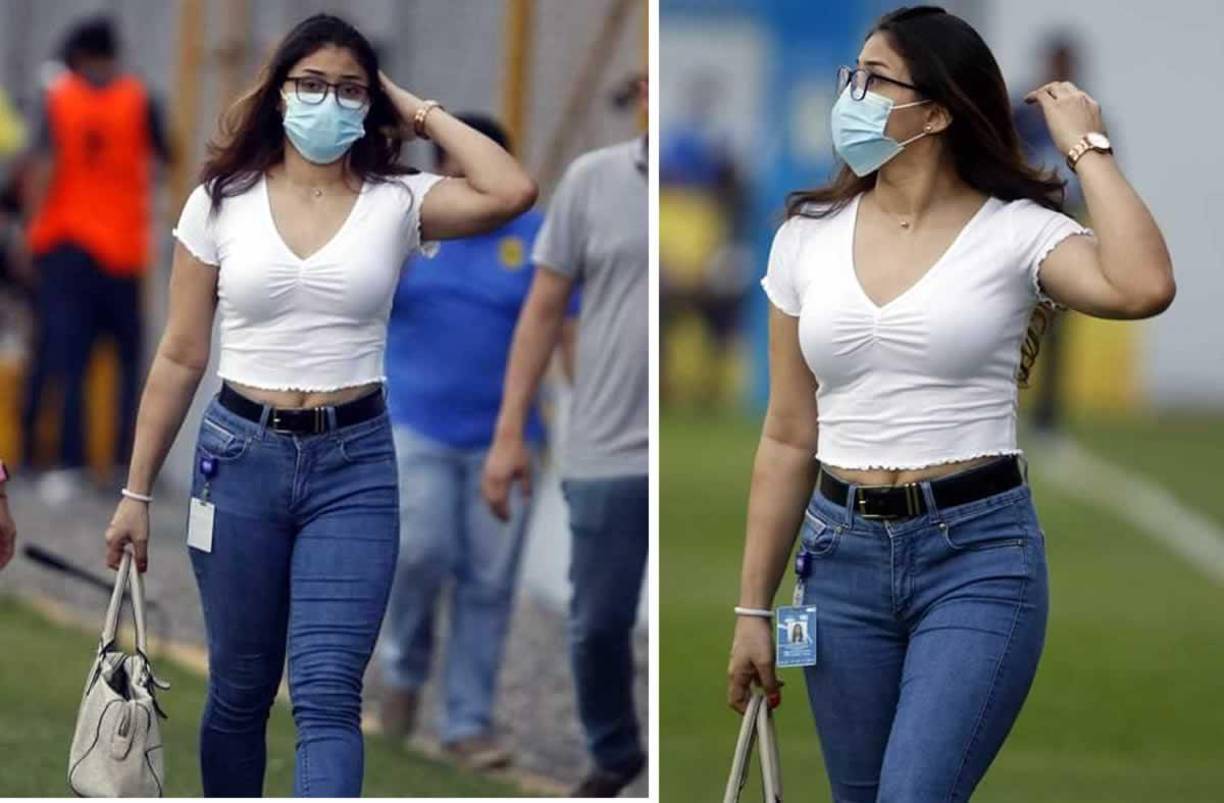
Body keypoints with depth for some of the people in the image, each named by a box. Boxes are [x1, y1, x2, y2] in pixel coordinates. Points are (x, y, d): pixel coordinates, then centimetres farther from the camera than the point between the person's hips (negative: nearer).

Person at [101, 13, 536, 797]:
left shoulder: (397, 202, -2)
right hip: (240, 455, 1)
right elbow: (180, 359, 5)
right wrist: (137, 492, 5)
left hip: (354, 465, -1)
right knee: (239, 689, 11)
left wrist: (421, 112, -8)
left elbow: (513, 193, -21)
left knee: (327, 694, -11)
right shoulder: (221, 203, 1)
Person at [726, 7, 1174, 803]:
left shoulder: (1015, 231, -5)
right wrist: (754, 609, 10)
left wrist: (1088, 148, -15)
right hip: (843, 557, 5)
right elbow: (789, 438, 11)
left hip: (979, 556, -5)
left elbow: (1142, 288, -27)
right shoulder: (808, 237, 6)